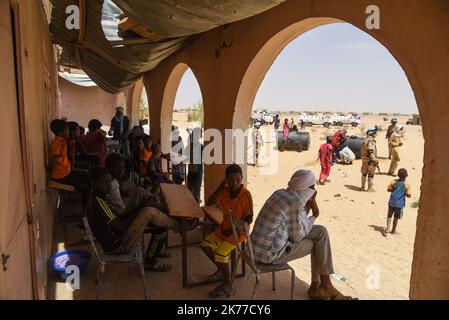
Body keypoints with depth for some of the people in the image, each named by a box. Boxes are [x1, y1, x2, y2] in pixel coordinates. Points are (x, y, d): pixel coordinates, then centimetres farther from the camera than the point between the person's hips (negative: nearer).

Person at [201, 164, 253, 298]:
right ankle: (221, 270, 21)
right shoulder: (225, 191, -4)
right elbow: (208, 203, -1)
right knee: (205, 244, 2)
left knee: (220, 252, -21)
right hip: (224, 227, 7)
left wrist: (232, 229, -17)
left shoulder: (245, 195, -21)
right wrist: (220, 188, -12)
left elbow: (249, 219, -18)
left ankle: (227, 284, -1)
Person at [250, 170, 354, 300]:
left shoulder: (281, 193, 6)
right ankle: (326, 285, 26)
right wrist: (314, 216, 0)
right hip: (269, 253, -8)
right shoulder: (296, 203, -21)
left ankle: (316, 287, 20)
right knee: (319, 242, 6)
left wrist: (307, 206, 7)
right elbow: (298, 236, -11)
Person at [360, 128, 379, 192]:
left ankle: (362, 187, 20)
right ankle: (370, 188, 6)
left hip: (364, 158, 9)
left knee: (364, 173, 14)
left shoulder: (365, 140, 12)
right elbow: (370, 151, -24)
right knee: (371, 174, 0)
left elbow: (362, 150, 17)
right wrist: (374, 160, -22)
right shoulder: (371, 140, -17)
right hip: (370, 160, -9)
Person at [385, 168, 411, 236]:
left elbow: (388, 189, 2)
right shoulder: (407, 185, -10)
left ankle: (387, 228, -5)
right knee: (396, 217, 13)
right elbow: (409, 195, -9)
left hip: (392, 202, 1)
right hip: (400, 204, -1)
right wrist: (404, 193, 9)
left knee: (389, 216, 11)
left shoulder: (394, 182, -5)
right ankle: (393, 230, 26)